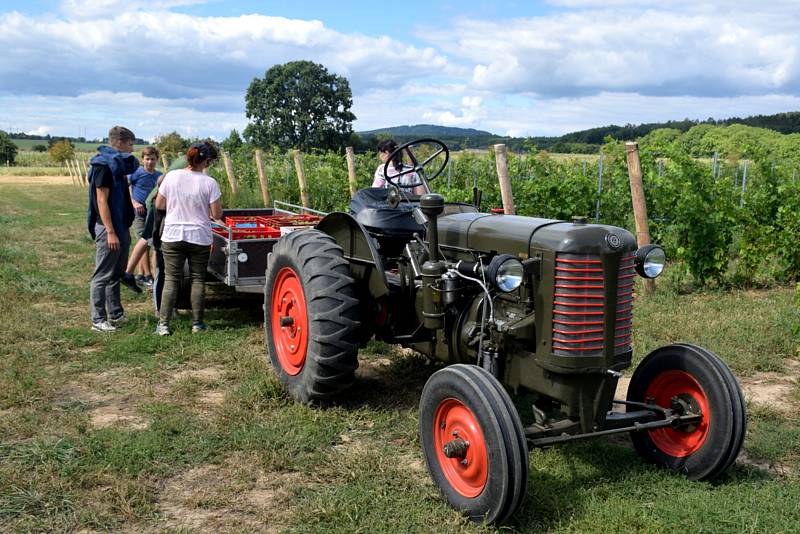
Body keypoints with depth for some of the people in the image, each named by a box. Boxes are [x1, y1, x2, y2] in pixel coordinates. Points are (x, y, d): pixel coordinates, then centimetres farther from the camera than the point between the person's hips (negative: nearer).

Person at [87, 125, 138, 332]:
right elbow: (101, 201, -19)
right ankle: (98, 320, 0)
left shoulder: (118, 164, 15)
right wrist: (110, 232, -22)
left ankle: (115, 314, 24)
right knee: (102, 276, -4)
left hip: (121, 227, 10)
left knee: (116, 274, 15)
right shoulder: (104, 165, -14)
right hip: (109, 229, -10)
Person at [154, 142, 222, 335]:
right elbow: (216, 214, -7)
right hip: (199, 237, -1)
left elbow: (159, 205, 3)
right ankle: (197, 323, 16)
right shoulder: (209, 183, -11)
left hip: (173, 235, 1)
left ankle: (163, 324, 2)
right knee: (198, 279, 11)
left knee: (171, 279, 6)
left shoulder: (171, 176, -5)